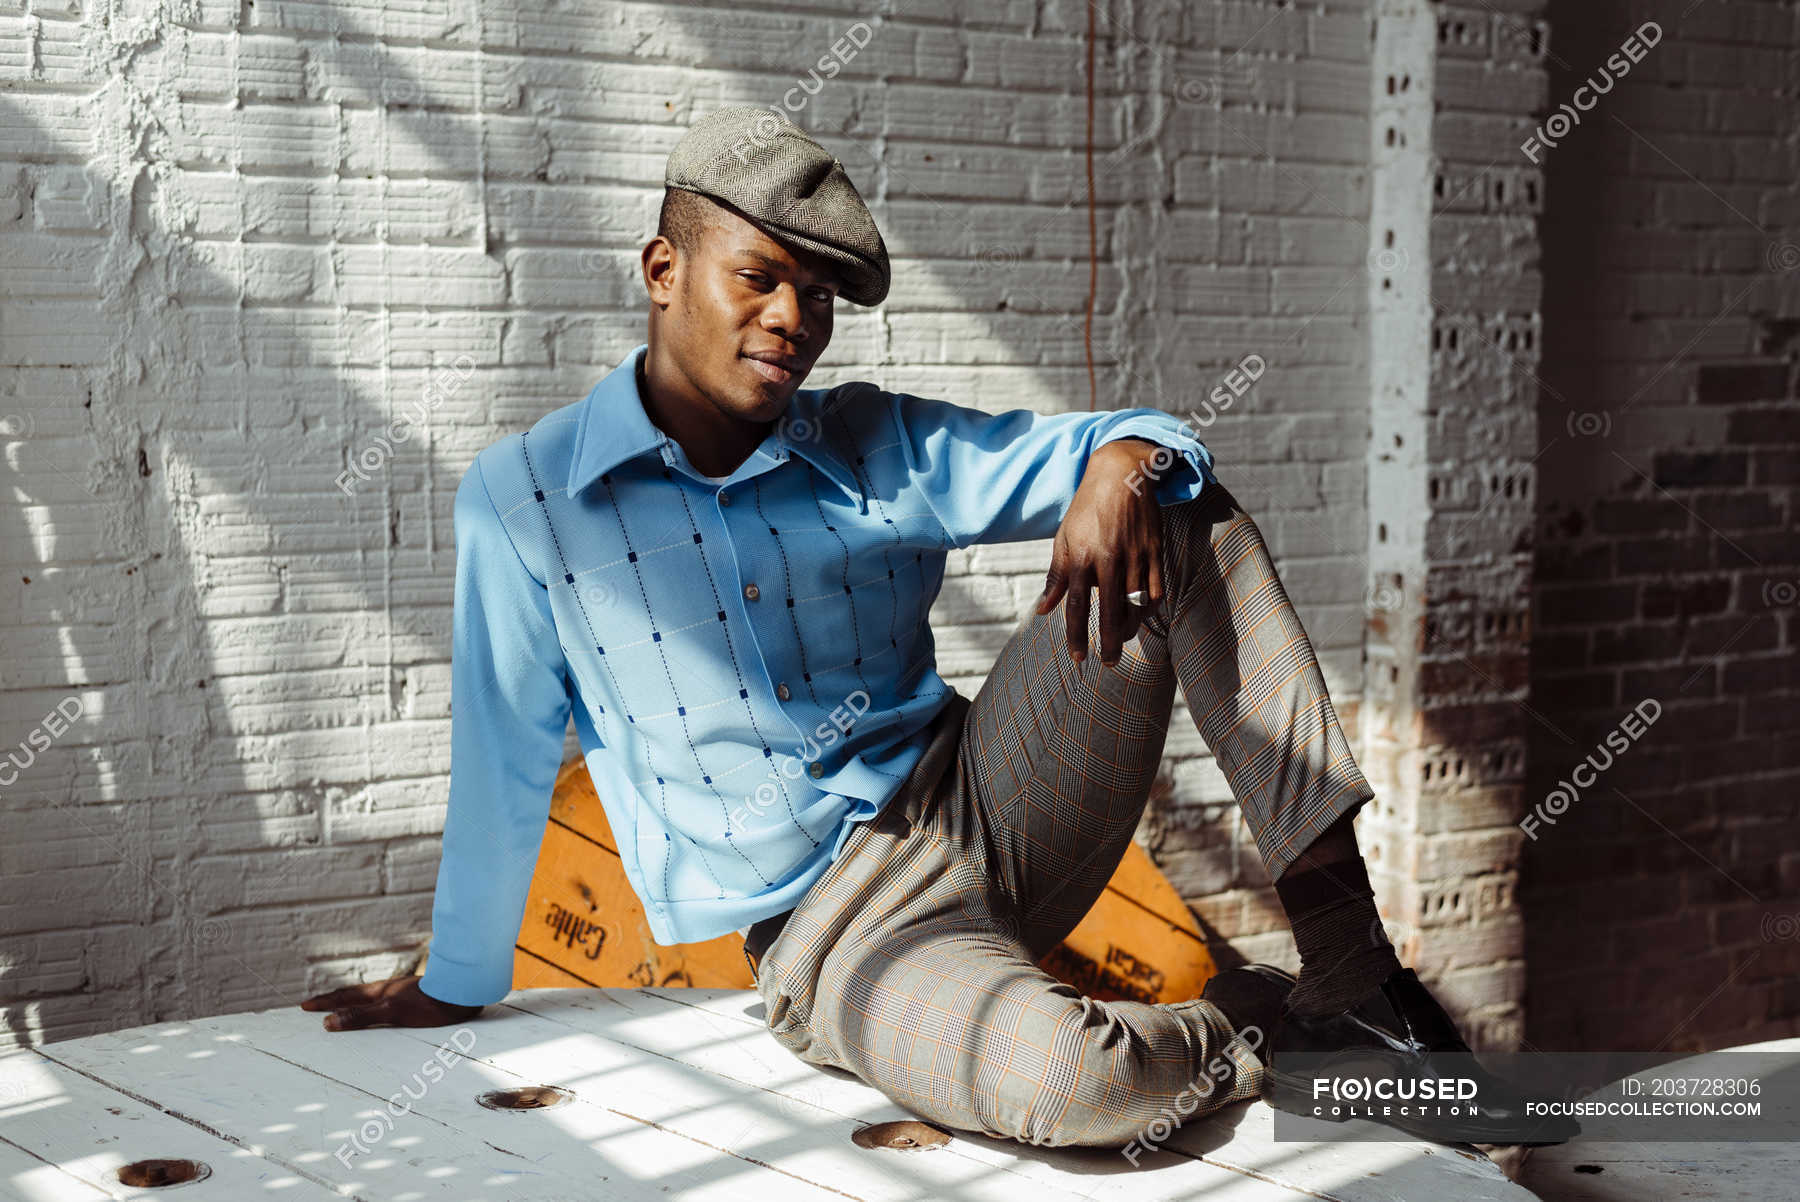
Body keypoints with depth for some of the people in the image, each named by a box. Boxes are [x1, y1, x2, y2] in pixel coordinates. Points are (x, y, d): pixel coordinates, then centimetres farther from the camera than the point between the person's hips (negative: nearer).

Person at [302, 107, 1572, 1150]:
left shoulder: (880, 447, 5)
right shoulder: (524, 501, -3)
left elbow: (1142, 444, 3)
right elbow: (504, 763, 4)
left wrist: (1123, 465, -22)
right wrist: (453, 986, 12)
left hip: (990, 811, 5)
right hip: (836, 940, -5)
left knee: (1190, 527, -11)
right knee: (1056, 1075, -39)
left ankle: (1350, 962, -13)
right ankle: (1264, 1029, -3)